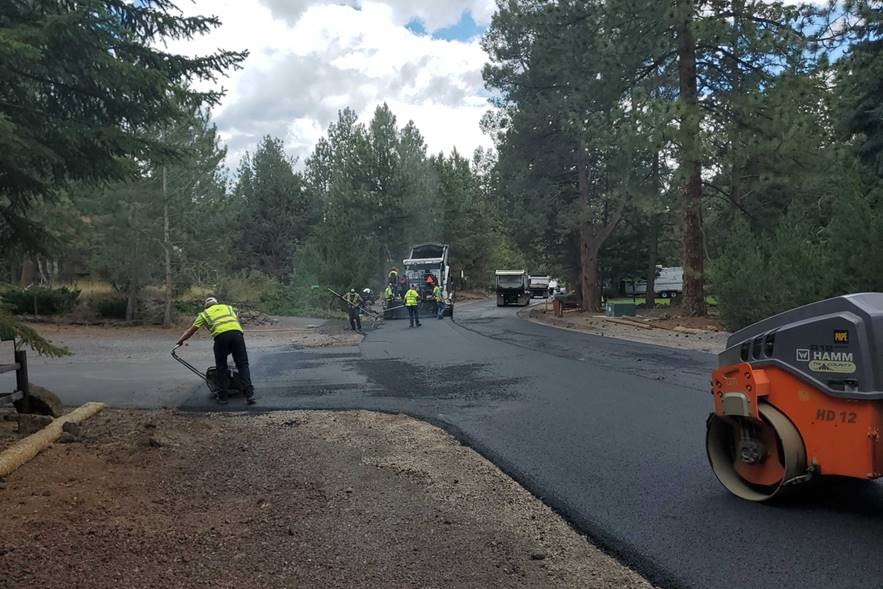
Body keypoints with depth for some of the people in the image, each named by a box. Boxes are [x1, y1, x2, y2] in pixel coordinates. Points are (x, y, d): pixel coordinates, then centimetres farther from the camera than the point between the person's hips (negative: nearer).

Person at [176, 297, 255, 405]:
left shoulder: (204, 313, 29)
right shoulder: (228, 307, 35)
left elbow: (191, 330, 30)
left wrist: (180, 340, 42)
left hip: (221, 335, -1)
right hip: (237, 333, 1)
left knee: (221, 367, 14)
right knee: (243, 364, 6)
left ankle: (223, 396, 16)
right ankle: (249, 394, -3)